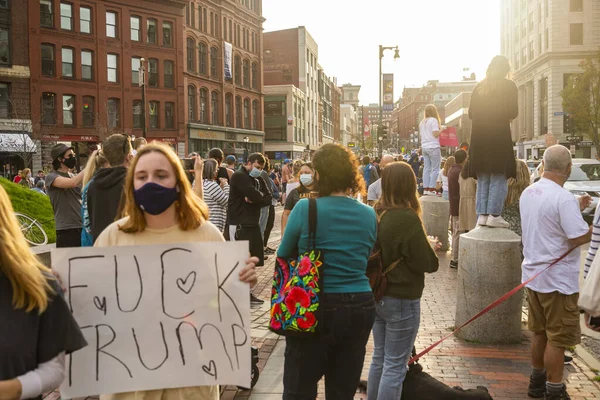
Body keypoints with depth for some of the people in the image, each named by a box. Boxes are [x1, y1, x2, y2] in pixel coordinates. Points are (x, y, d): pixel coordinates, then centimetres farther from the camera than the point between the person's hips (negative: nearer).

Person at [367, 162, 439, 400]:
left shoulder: (377, 214, 0)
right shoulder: (407, 218, -21)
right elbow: (426, 263, -16)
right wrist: (431, 248, 4)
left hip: (377, 295, 7)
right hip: (402, 300, -7)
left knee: (379, 359, 20)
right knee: (395, 367, 4)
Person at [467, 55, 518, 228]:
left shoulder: (479, 87, 12)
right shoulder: (509, 86, 0)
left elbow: (471, 113, 10)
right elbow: (513, 112, -6)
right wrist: (504, 117, 14)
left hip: (479, 137, 5)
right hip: (499, 137, -4)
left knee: (483, 179, 10)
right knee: (499, 178, -1)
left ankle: (482, 215, 8)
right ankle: (494, 215, -7)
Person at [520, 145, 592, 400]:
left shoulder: (528, 192, 6)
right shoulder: (563, 198, -21)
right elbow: (579, 237, -22)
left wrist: (576, 209, 18)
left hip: (533, 275, 8)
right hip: (557, 280, -8)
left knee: (540, 333, 19)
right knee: (557, 339, 3)